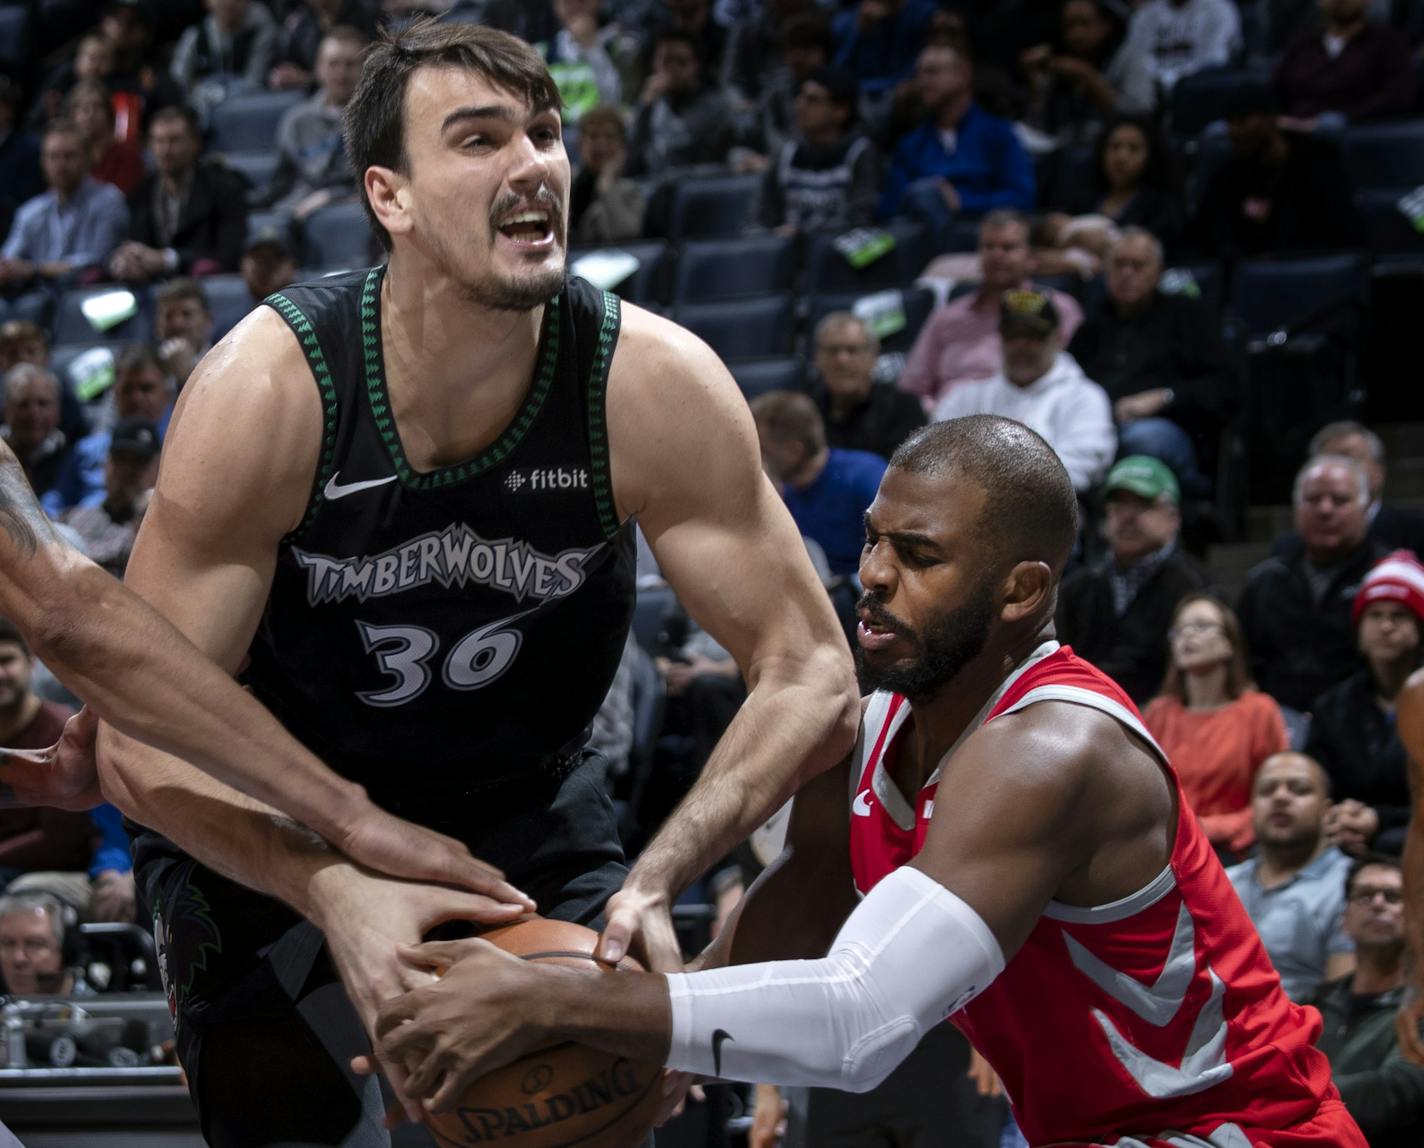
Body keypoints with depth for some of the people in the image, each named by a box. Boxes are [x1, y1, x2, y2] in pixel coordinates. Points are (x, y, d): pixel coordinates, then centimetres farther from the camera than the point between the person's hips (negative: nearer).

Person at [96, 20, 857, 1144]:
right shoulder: (269, 387, -28)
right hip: (265, 827, -2)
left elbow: (811, 682, -18)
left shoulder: (653, 385, -23)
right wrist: (336, 887, -41)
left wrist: (655, 882, -34)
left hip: (530, 811, 2)